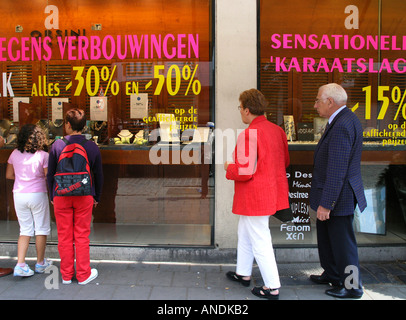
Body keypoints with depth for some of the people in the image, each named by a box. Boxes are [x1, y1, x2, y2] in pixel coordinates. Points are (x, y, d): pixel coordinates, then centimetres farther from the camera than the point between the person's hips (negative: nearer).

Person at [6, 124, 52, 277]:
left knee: (25, 230, 14)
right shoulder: (43, 155, -11)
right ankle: (40, 263, 22)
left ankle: (20, 264, 6)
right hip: (37, 194, -4)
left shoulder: (15, 154, 2)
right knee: (41, 229, 11)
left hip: (19, 194, 4)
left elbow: (9, 175, 10)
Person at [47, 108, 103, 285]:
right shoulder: (92, 146, -2)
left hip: (61, 196, 0)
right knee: (82, 236, 8)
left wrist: (52, 195, 13)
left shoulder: (57, 145, -4)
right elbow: (98, 175, 3)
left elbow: (50, 174, 1)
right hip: (84, 196, 0)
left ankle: (66, 275, 22)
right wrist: (97, 197, 14)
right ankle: (83, 274, 18)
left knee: (64, 237, 10)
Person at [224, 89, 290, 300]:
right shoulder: (277, 130, 6)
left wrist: (229, 168, -5)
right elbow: (285, 161, 15)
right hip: (272, 193, 10)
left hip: (255, 197, -10)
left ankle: (272, 287, 15)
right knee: (244, 233, 24)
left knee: (260, 242, 3)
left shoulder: (249, 134, -22)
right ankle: (243, 273, 39)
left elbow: (244, 171, -24)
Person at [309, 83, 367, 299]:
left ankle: (352, 287, 23)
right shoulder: (344, 119, 10)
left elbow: (337, 170, -27)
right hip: (330, 194, 11)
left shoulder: (342, 125, -24)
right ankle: (332, 274, 42)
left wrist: (326, 204, -24)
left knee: (342, 242, 5)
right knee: (326, 238, 23)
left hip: (339, 197, -11)